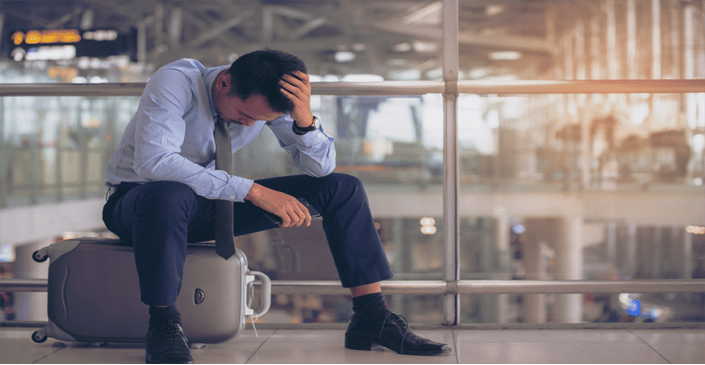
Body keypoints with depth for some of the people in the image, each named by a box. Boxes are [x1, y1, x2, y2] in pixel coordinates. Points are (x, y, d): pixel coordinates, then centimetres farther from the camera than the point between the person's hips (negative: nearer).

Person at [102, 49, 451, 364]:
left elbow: (321, 167, -8)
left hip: (212, 199, 5)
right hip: (135, 200, -5)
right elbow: (153, 161, -39)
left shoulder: (270, 98, -9)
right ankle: (163, 326, -31)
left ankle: (372, 317, -8)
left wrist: (304, 118, -30)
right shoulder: (176, 82, -26)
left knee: (343, 188, -6)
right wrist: (253, 191, -41)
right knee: (168, 195, -46)